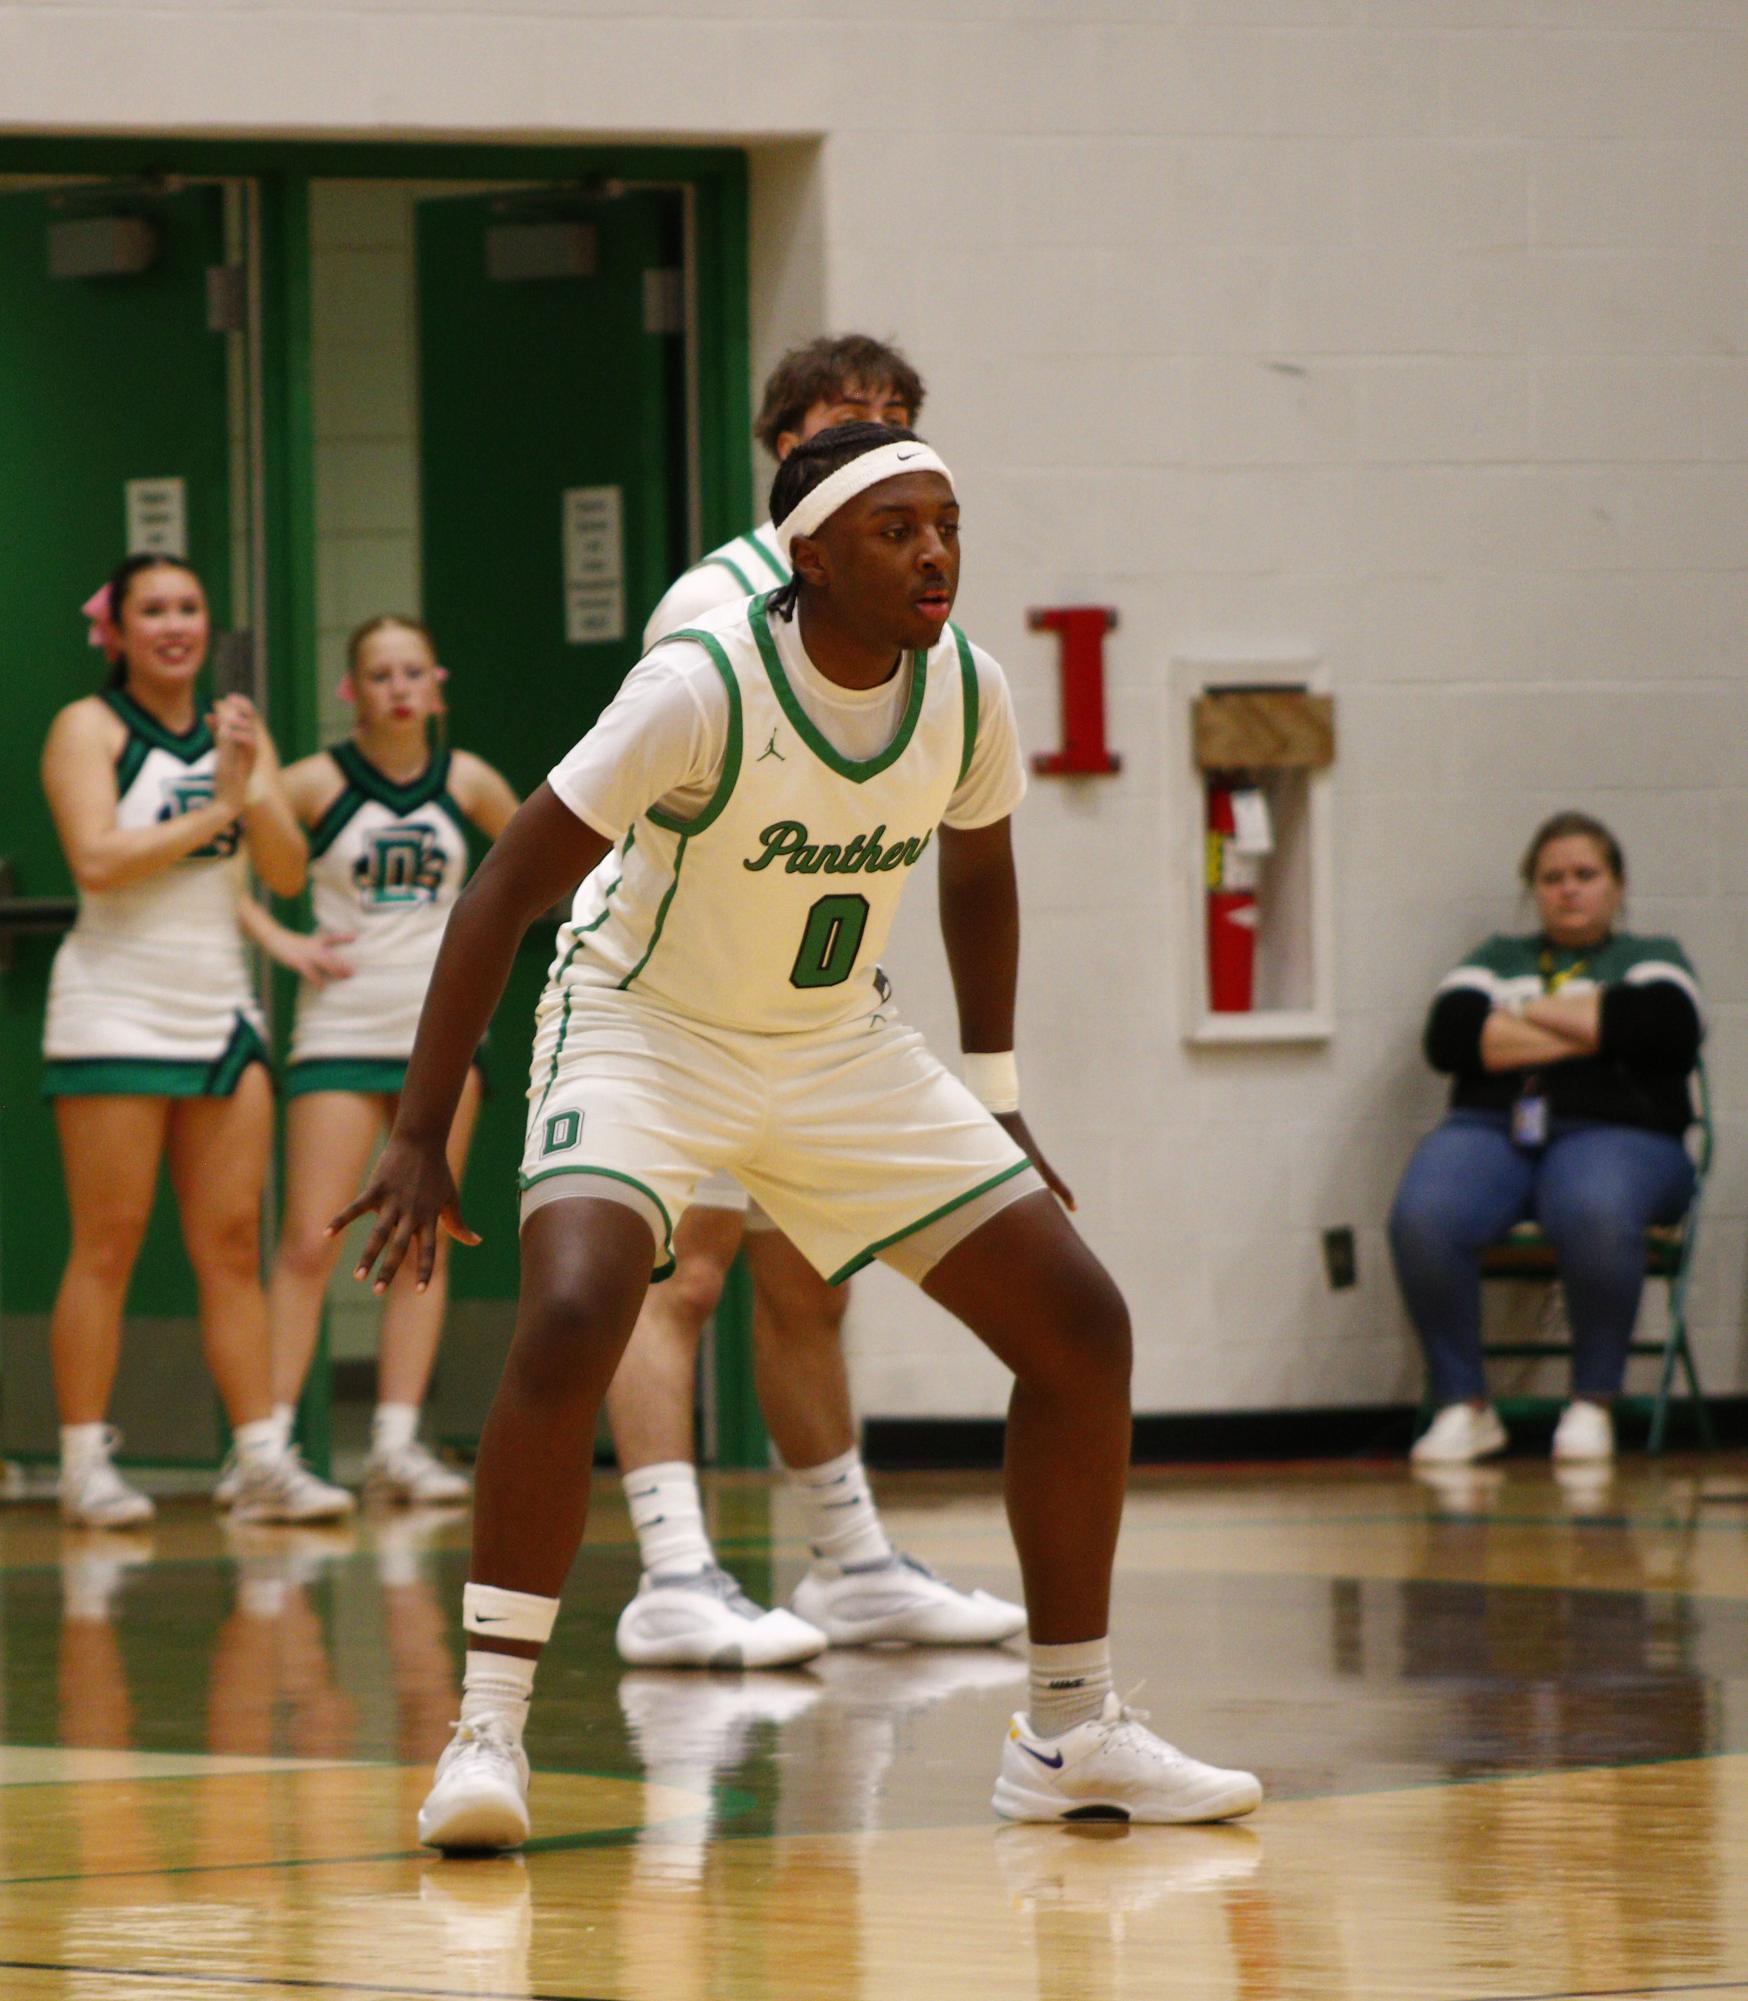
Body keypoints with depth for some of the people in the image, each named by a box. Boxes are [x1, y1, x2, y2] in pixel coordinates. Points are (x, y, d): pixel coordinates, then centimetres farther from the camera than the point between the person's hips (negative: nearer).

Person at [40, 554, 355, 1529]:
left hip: (221, 1012, 5)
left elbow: (288, 872, 5)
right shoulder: (90, 728, -3)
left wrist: (252, 788, -12)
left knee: (233, 1246, 3)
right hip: (117, 1014, -5)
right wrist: (216, 811, -14)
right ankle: (86, 1466, 0)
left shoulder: (235, 730, 12)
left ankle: (264, 1459, 2)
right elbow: (97, 860, -16)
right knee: (109, 1250, -4)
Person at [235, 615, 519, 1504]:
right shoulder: (318, 782, -5)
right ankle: (271, 1436, -6)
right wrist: (280, 941, -9)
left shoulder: (466, 782, 4)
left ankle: (398, 1441, 3)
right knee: (309, 1241, -8)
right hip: (341, 1030, -3)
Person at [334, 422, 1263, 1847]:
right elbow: (504, 892, -22)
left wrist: (997, 1103, 15)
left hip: (841, 1049, 6)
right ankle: (487, 1729, -23)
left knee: (1083, 1323, -2)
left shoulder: (965, 694, -10)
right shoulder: (706, 687, -26)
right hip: (644, 1033, -5)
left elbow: (978, 875, 13)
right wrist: (420, 1140, -24)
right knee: (573, 1317, -32)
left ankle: (1073, 1732, 11)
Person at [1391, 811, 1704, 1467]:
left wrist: (1531, 1012, 3)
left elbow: (1660, 1024, -5)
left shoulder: (1652, 958, 21)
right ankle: (1463, 1406, -20)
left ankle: (1592, 1404, -23)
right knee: (1421, 1218, -33)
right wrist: (1588, 1033, 0)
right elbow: (1448, 1037, 4)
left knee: (1597, 1215, -40)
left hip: (1612, 1133, -2)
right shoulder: (1497, 959, 27)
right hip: (1489, 1128, 2)